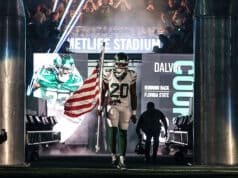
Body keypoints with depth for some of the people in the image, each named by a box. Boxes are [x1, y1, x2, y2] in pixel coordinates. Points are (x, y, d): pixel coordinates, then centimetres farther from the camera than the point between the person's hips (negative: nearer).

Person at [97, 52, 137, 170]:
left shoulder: (131, 76, 0)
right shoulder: (108, 75, -2)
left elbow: (133, 95, 6)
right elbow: (103, 91, 7)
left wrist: (134, 112, 6)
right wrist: (100, 106, -1)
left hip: (125, 107, 1)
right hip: (112, 106, -1)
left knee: (123, 133, 1)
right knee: (112, 130, -13)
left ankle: (121, 160, 3)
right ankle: (114, 156, -1)